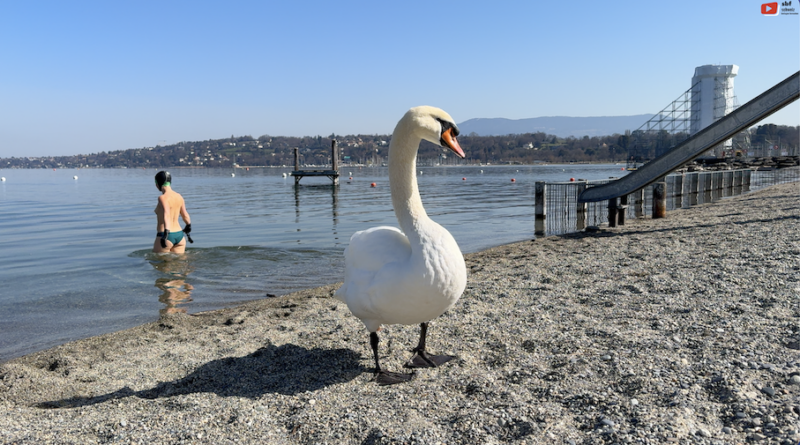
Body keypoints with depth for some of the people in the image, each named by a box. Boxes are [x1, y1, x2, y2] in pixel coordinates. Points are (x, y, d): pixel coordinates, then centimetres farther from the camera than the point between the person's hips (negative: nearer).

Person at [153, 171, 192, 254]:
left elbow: (166, 215, -28)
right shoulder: (179, 196, 8)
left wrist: (166, 233, -37)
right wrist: (188, 227, 35)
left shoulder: (163, 198, -13)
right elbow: (185, 215, 20)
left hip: (167, 237, -7)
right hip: (179, 235, 7)